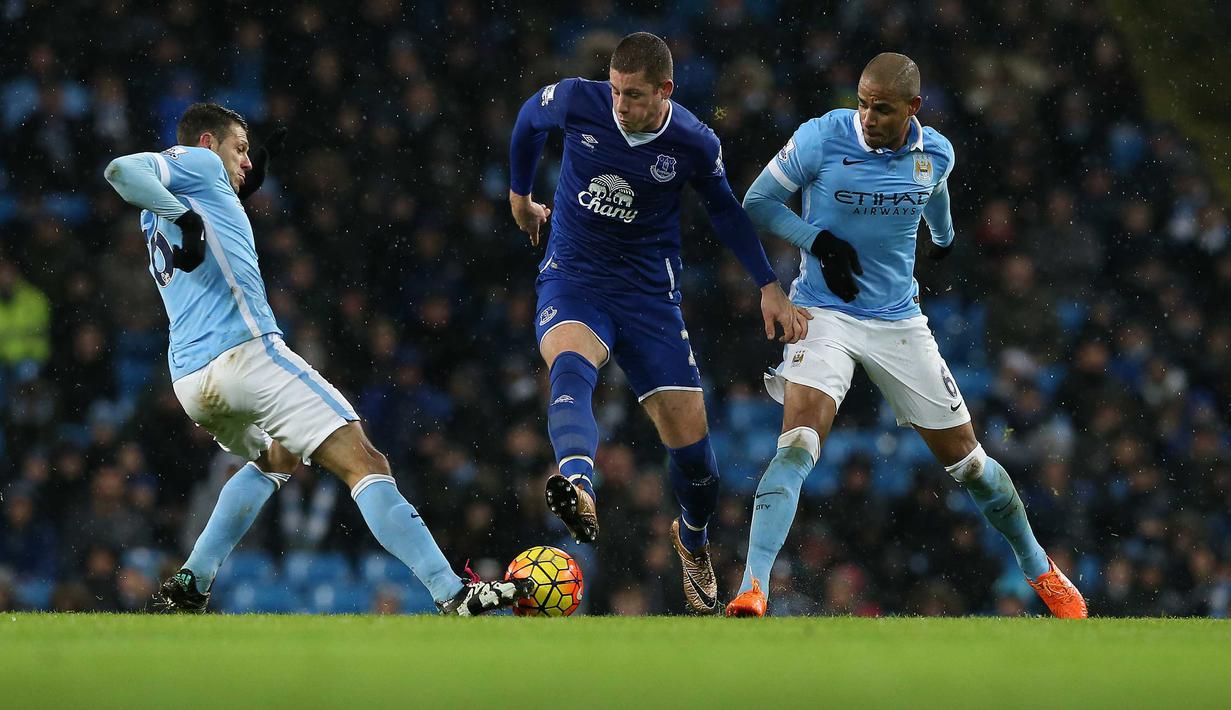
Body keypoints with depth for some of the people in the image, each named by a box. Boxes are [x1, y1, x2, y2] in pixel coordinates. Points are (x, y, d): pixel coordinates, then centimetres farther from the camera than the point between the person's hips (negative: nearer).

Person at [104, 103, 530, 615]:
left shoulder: (157, 220, 29)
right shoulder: (198, 161, 6)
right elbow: (121, 170, -11)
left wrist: (249, 178, 41)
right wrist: (185, 217, -16)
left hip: (190, 381, 9)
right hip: (246, 351, -9)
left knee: (276, 459, 36)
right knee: (363, 462, -12)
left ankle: (190, 586, 21)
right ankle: (452, 594, -26)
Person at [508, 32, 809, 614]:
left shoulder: (695, 145, -11)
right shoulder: (576, 102, -12)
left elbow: (724, 210, 9)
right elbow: (529, 119, 12)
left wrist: (769, 286, 6)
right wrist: (519, 194, 23)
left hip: (650, 293, 1)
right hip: (573, 282, -1)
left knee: (689, 438, 0)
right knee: (570, 365, -36)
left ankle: (693, 540, 34)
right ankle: (578, 485, -66)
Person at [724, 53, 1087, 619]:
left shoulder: (935, 154, -3)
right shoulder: (822, 138, -14)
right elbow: (756, 202, -3)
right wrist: (817, 241, -17)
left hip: (899, 322, 3)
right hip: (824, 313, -3)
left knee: (966, 460, 10)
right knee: (797, 446, -26)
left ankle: (1037, 567, 32)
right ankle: (752, 588, -31)